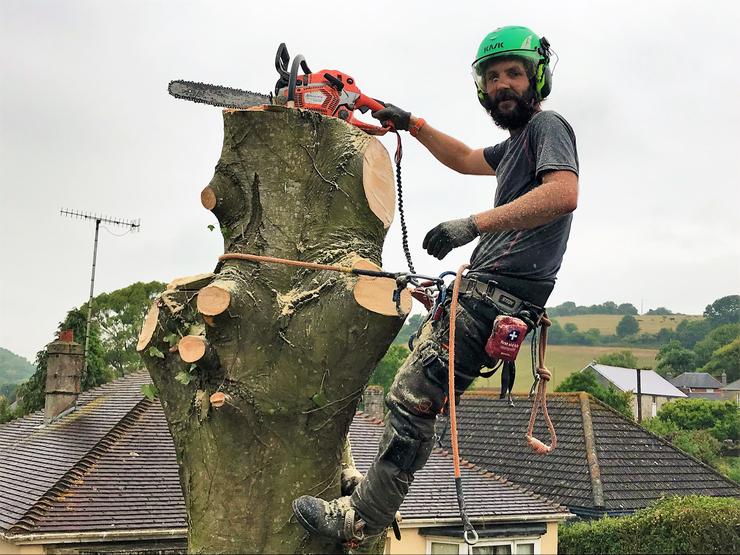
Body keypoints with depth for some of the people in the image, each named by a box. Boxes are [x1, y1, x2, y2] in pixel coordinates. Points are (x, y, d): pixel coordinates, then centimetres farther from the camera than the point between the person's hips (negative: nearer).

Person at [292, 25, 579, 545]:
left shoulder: (547, 125, -6)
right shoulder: (519, 142, 25)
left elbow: (564, 193, -25)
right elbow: (466, 159, 42)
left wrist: (475, 223, -29)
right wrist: (413, 124, 35)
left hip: (497, 295, -11)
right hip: (483, 288, 11)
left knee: (413, 400, -12)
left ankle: (361, 519, -3)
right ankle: (378, 484, 23)